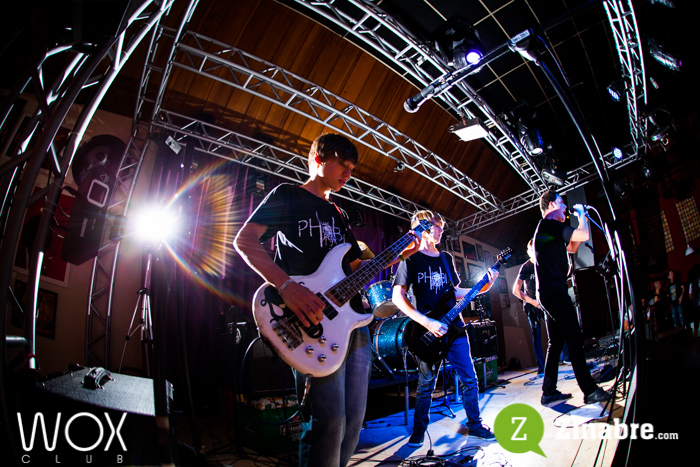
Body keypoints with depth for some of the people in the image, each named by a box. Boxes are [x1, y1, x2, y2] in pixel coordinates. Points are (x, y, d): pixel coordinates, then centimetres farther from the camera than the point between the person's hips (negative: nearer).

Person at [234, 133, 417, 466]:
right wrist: (286, 286, -22)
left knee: (353, 421, 10)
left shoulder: (338, 214, 26)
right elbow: (244, 239, -8)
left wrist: (398, 255, 13)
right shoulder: (286, 196, 4)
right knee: (329, 422, -13)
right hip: (314, 322, -8)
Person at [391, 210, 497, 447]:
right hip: (427, 332, -5)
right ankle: (419, 430, 23)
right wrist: (427, 323, -20)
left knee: (470, 379, 10)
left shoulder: (446, 258, 13)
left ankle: (474, 424, 27)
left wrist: (481, 288, 2)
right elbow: (397, 296, -13)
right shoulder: (411, 259, -6)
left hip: (453, 327, 6)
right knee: (426, 384, 6)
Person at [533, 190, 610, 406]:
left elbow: (572, 247, 28)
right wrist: (581, 215, 3)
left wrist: (581, 218, 23)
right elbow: (584, 236, -16)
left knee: (556, 342, 11)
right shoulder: (550, 225, -9)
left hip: (547, 292, 10)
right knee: (575, 339, -5)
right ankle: (589, 390, 1)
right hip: (554, 290, -10)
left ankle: (549, 392, 14)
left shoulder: (547, 228, 22)